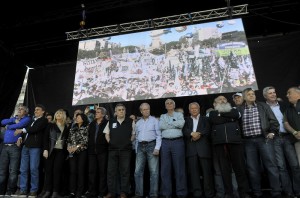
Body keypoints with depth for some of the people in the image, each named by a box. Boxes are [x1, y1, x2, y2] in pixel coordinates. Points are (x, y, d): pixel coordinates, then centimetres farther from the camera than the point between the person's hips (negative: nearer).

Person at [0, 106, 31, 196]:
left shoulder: (27, 118, 5)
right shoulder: (13, 118, 24)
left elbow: (20, 125, -13)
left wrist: (8, 126, 4)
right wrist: (13, 120, -2)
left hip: (15, 147, -6)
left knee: (13, 171, -6)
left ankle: (10, 192, 1)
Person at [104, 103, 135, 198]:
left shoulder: (130, 122, 3)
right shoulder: (110, 121, 9)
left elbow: (134, 134, 6)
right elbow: (107, 134, 15)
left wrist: (129, 142, -4)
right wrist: (109, 142, 2)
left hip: (126, 149, -2)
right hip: (113, 149, 2)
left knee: (125, 171, 3)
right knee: (111, 171, 5)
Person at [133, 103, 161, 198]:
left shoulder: (154, 120, 3)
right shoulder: (138, 122, 16)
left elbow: (159, 135, -3)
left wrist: (157, 148, -13)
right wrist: (136, 149, 12)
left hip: (151, 145, -4)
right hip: (140, 146, 4)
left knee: (154, 171, -3)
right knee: (138, 171, 3)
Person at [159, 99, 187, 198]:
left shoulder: (179, 114, 14)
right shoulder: (162, 116, 18)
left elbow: (181, 124, -7)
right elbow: (161, 126, -2)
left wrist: (168, 123, 0)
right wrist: (175, 124, -3)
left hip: (177, 142, -2)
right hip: (165, 143, 2)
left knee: (179, 168, -3)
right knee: (165, 168, 2)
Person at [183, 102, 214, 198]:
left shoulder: (205, 119, 18)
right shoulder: (186, 120, 20)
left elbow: (208, 130, 2)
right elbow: (184, 130, 3)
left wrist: (199, 134, -14)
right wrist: (192, 133, -15)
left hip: (203, 147, -1)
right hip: (191, 148, 1)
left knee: (207, 170, -1)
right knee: (193, 171, -2)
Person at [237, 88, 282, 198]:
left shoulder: (263, 106, 10)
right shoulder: (239, 110, 9)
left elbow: (273, 120, 7)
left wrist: (272, 132, -4)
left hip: (264, 139, 0)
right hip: (248, 142, 1)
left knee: (271, 165, -1)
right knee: (252, 168, 4)